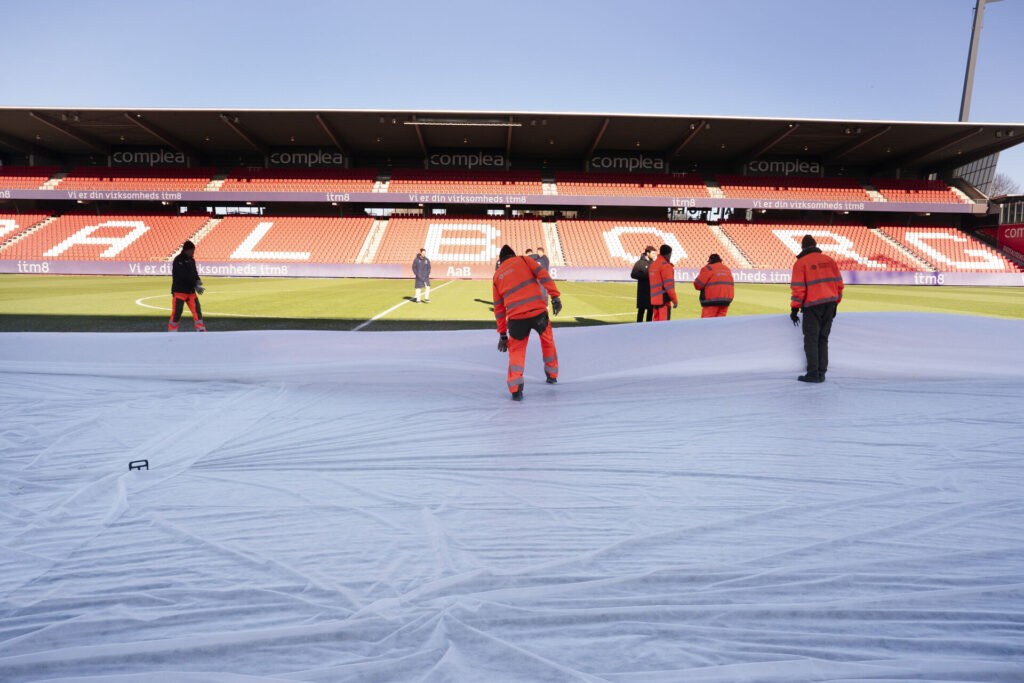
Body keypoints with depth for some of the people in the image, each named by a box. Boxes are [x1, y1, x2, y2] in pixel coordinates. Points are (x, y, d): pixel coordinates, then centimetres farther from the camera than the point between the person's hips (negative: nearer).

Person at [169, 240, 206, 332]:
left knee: (197, 311, 1)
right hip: (179, 291, -7)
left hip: (191, 291, 7)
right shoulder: (178, 260, -12)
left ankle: (201, 331, 3)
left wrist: (197, 280, -9)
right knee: (176, 313, -6)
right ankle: (172, 332, 6)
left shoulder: (191, 260, 13)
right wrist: (196, 285, -23)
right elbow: (184, 276, -20)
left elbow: (194, 273, 14)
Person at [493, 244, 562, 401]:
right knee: (548, 340, 26)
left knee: (516, 350, 16)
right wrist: (555, 297, -7)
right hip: (538, 311, -1)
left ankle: (515, 389, -3)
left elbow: (498, 308, 20)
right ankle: (552, 375, 39)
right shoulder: (523, 259, 16)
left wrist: (502, 334, 23)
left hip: (516, 318, 1)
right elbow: (542, 275, -2)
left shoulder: (497, 276, 20)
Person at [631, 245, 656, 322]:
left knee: (651, 309, 8)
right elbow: (633, 275, -10)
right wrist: (645, 276, -18)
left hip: (652, 289, 6)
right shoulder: (640, 263, -6)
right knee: (641, 309, -2)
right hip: (643, 290, -5)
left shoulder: (653, 263, 11)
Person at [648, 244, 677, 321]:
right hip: (663, 300, -9)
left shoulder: (652, 265, 15)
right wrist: (675, 300, -13)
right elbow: (668, 285, -17)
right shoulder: (665, 266, -12)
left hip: (654, 299, 9)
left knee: (656, 322, 13)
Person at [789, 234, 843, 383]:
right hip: (830, 303, 5)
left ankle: (813, 373, -3)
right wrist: (835, 303, 21)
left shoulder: (800, 263, -5)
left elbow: (798, 288, -10)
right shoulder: (828, 260, 11)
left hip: (813, 306, -5)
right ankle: (822, 373, 11)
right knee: (823, 339, 12)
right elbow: (838, 282, 12)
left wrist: (794, 309, -4)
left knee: (811, 339, 1)